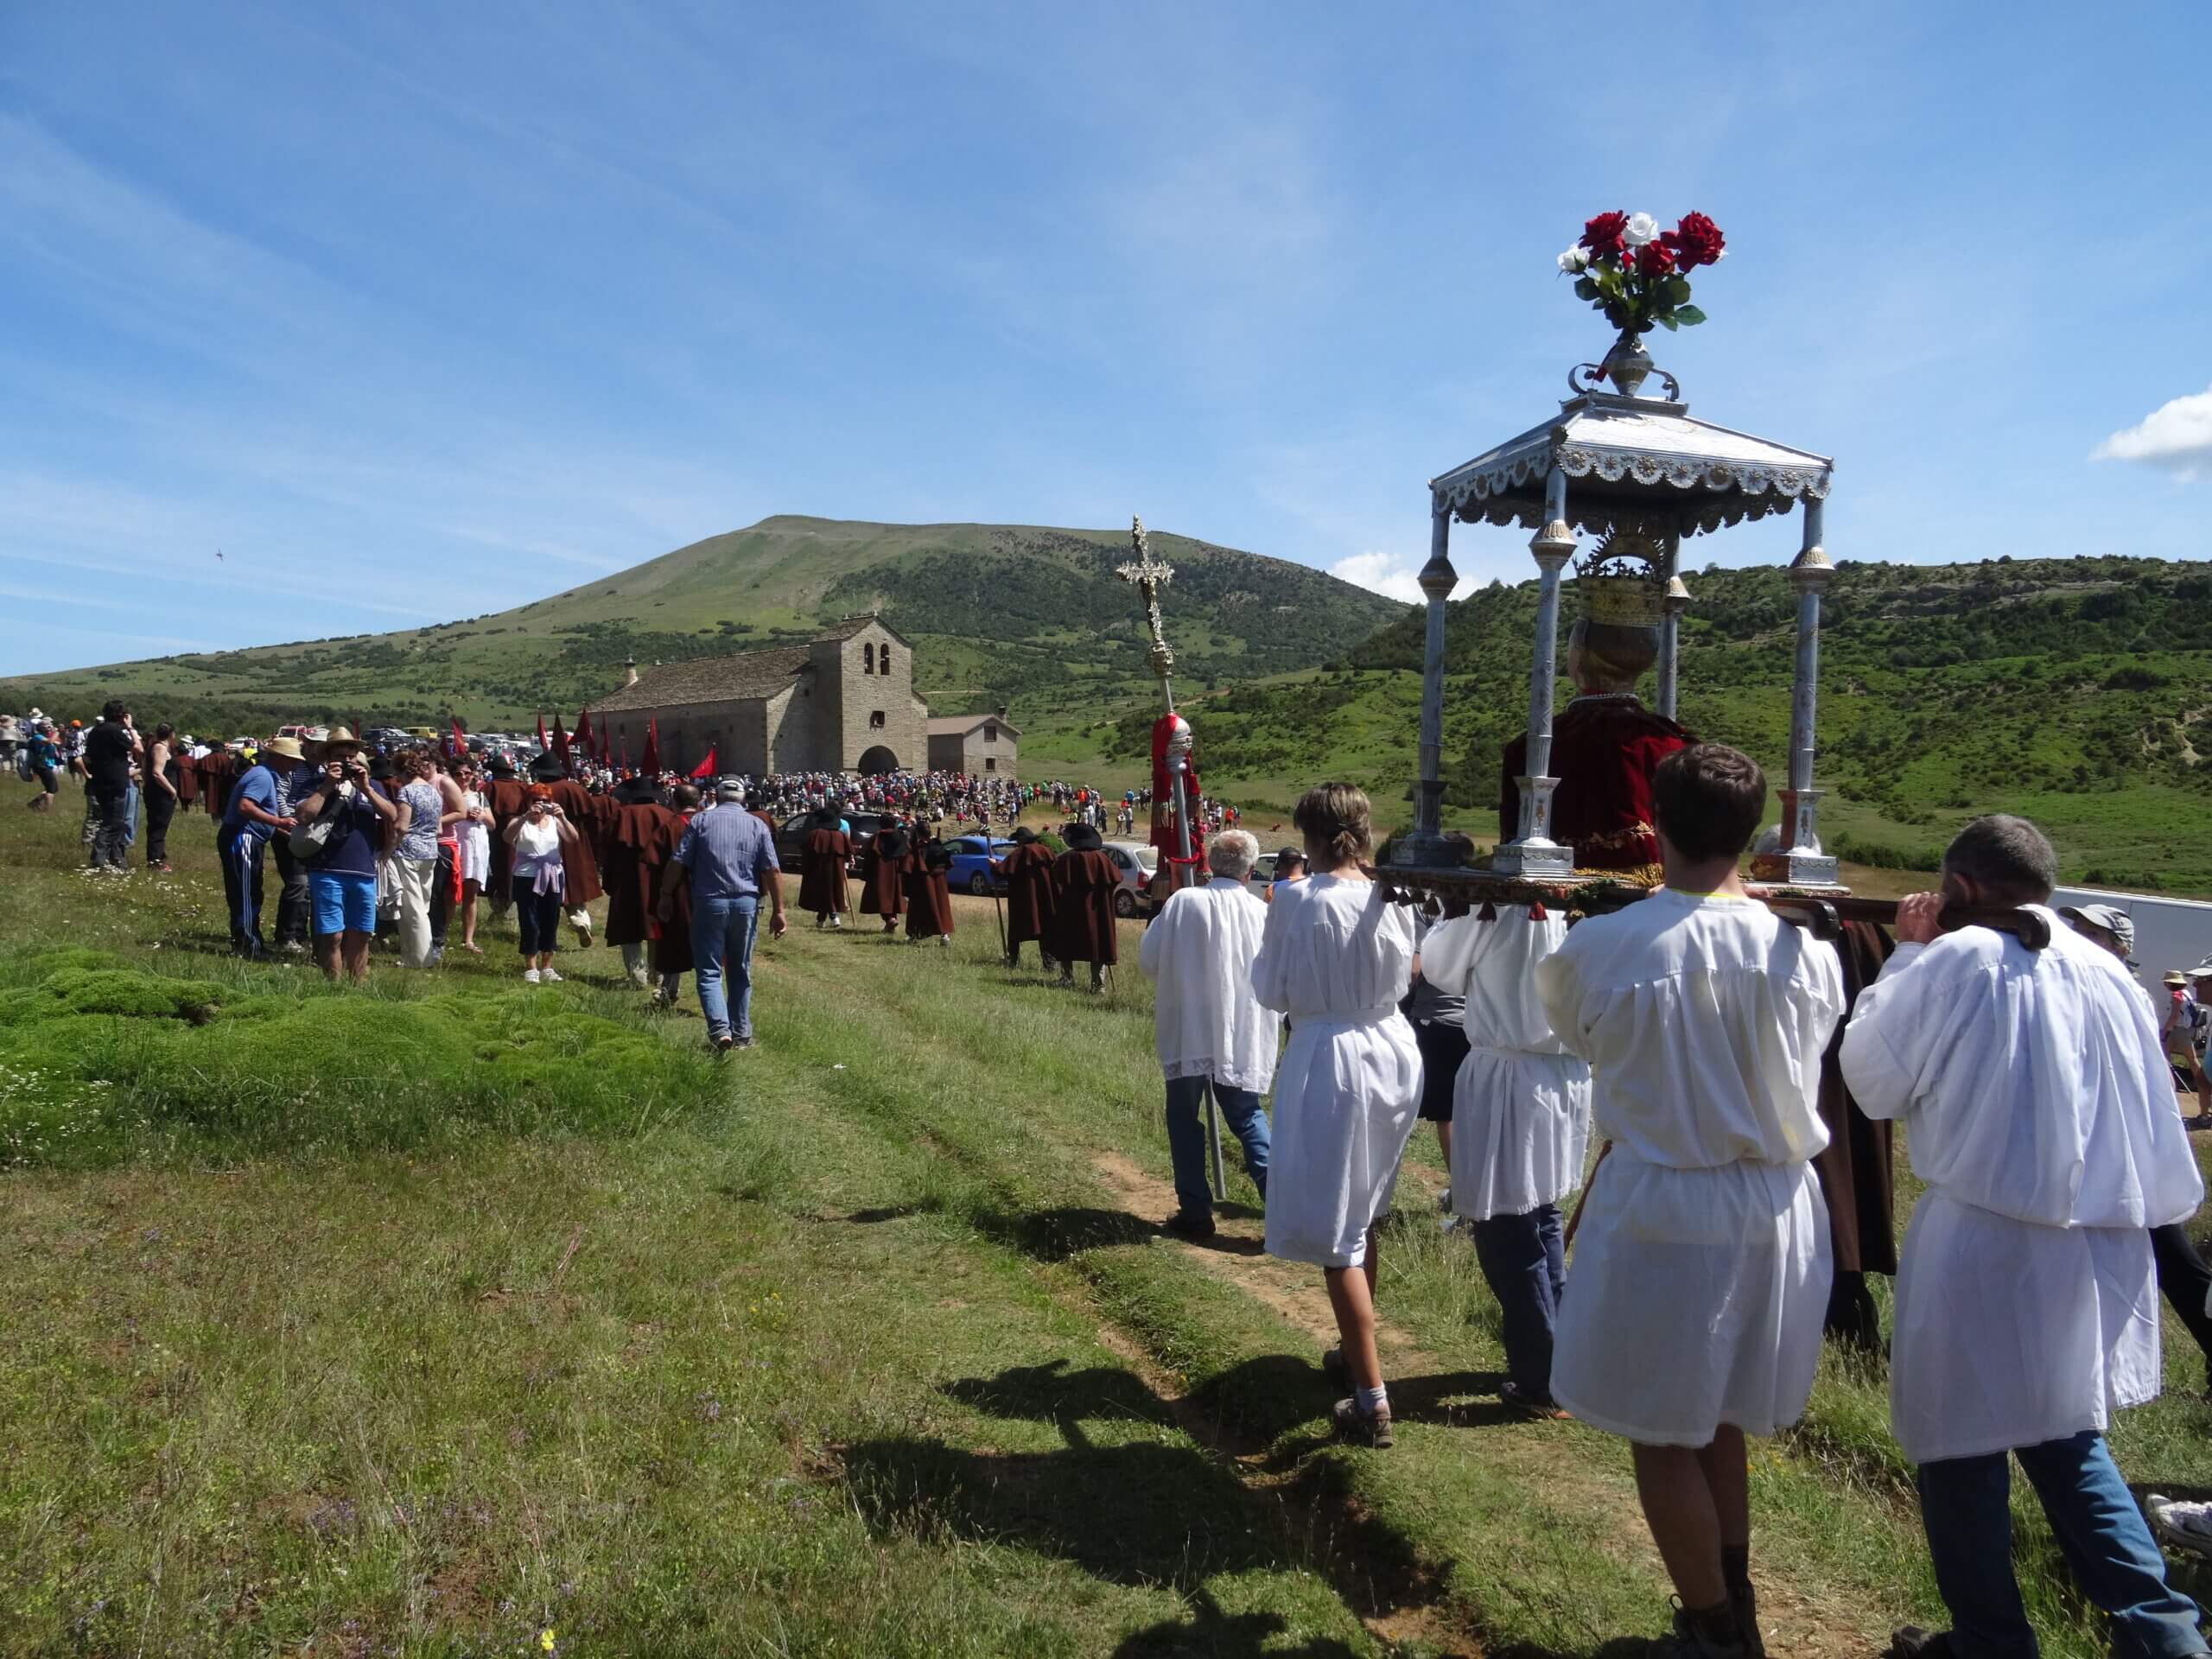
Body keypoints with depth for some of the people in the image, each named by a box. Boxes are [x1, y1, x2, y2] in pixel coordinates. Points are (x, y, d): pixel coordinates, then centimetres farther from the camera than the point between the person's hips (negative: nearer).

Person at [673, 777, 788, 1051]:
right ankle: (741, 1033, 18)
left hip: (709, 903, -2)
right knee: (740, 972, 14)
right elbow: (773, 871, -1)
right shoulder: (757, 825, 6)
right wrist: (778, 911, 1)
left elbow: (679, 864, -2)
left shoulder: (700, 821, 2)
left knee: (709, 971, 2)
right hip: (746, 904, 2)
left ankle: (720, 1028, -16)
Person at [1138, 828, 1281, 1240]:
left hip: (1187, 1032, -2)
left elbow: (1147, 960, -4)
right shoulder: (1263, 913, -4)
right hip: (1244, 1037, 2)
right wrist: (1269, 1017, 21)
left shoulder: (1184, 902, -9)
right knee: (1246, 1115, 17)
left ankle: (1195, 1211, 14)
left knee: (1184, 1118, 13)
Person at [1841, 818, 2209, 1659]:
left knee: (1962, 1449, 10)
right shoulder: (2110, 974, 4)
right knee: (2068, 1440, 24)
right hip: (2095, 1252, 6)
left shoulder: (1957, 961, -13)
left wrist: (1905, 954, 4)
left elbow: (1872, 1078, -2)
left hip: (1983, 1249, -6)